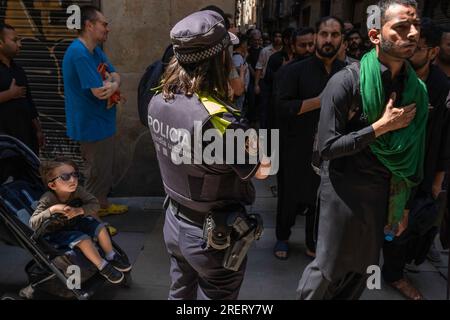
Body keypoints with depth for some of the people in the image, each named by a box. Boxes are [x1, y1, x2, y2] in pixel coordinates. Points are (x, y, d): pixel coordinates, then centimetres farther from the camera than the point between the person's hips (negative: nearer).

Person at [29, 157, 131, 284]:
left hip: (75, 224, 6)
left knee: (99, 227, -9)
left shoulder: (78, 191, -15)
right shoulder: (47, 200, -28)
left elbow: (95, 205, -16)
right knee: (83, 239, -27)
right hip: (56, 233, -6)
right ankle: (103, 266, -13)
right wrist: (52, 210, -45)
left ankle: (111, 256, 7)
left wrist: (79, 210, -34)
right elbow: (33, 224, -33)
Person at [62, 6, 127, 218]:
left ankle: (102, 205, 40)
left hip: (102, 122, 10)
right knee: (97, 174, 2)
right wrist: (112, 85, -6)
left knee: (105, 169, 22)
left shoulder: (96, 49, 8)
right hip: (92, 126, -10)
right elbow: (99, 92, -29)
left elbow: (115, 76, 6)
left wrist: (113, 85, -18)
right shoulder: (79, 53, -24)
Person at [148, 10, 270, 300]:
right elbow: (262, 170, -16)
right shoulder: (221, 120, -31)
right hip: (215, 236, -6)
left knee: (180, 294, 26)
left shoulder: (158, 102, -9)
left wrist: (228, 98, -3)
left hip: (174, 222, 6)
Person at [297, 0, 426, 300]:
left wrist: (403, 204, 9)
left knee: (364, 268, 18)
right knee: (328, 268, 10)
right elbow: (328, 147, -19)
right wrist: (381, 126, -21)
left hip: (384, 193, 5)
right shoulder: (346, 82, -17)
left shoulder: (416, 88, 0)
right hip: (344, 191, -5)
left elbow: (410, 153, 6)